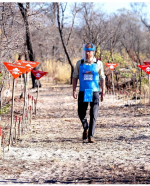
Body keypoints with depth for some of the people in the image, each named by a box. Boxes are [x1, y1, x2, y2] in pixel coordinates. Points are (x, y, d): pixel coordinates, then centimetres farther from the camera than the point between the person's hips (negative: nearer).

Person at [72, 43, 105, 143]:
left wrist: (103, 92, 3)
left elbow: (102, 78, 7)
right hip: (83, 92, 2)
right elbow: (75, 77, 10)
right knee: (81, 113, 4)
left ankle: (91, 136, 0)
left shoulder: (98, 63, 4)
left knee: (93, 115, -5)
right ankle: (86, 128, 32)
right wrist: (74, 90, 1)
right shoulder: (80, 63, 7)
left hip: (94, 92, -1)